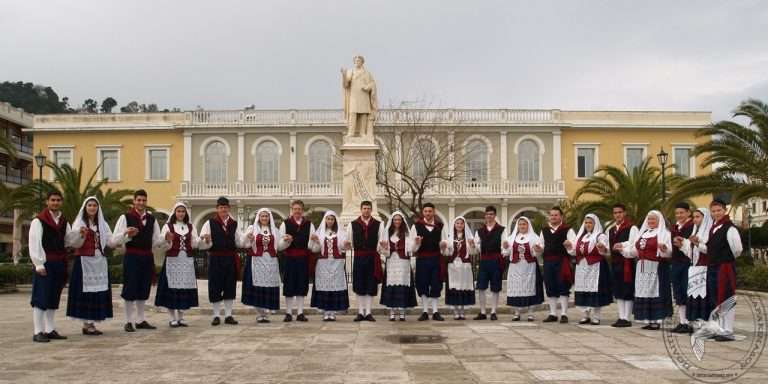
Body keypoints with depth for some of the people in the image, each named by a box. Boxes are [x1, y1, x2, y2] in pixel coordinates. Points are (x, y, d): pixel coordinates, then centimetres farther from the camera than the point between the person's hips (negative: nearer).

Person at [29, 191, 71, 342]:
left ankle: (50, 330, 18)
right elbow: (34, 244, -10)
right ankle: (38, 332, -1)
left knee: (54, 298, 11)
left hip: (59, 264, 6)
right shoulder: (38, 221, -5)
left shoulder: (64, 222, 14)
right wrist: (39, 264, -16)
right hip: (45, 264, -6)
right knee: (41, 298, -5)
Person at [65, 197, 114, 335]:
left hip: (99, 262, 5)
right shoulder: (79, 223, 0)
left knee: (98, 291, 4)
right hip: (84, 261, -5)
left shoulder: (102, 224, 14)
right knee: (85, 291, -5)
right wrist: (81, 234, -28)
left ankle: (92, 323, 10)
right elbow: (74, 243, -8)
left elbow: (110, 240, 7)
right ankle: (86, 324, 0)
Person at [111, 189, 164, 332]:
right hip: (132, 257, -5)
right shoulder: (126, 217, -3)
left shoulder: (152, 219, 11)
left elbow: (156, 241, 12)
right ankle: (129, 321, 10)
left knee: (144, 289, 11)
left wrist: (166, 238, -9)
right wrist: (126, 234, -26)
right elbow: (114, 241, -9)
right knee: (130, 289, -1)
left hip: (147, 257, 5)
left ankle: (141, 320, 22)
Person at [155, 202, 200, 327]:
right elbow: (163, 247, -2)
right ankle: (172, 318, 2)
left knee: (185, 288, 3)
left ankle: (181, 317, 12)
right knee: (172, 288, -5)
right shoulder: (167, 226, 1)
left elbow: (194, 245, 7)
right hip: (172, 261, -3)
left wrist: (202, 240, -13)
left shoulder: (191, 227, 11)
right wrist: (167, 240, -22)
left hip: (187, 261, 3)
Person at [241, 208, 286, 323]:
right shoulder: (252, 229, 7)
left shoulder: (275, 230, 15)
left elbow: (279, 246, 10)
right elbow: (246, 245, -1)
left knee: (269, 287, -2)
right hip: (256, 262, -2)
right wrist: (248, 238, -22)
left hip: (271, 262, 2)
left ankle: (266, 313, 5)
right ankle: (260, 314, 2)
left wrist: (286, 241, -8)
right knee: (257, 287, -6)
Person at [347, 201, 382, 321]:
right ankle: (360, 312, 12)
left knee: (371, 286, 1)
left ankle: (368, 312, 8)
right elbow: (348, 241, 9)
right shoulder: (353, 224, 7)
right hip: (358, 258, 0)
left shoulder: (378, 225, 6)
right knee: (359, 286, 4)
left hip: (373, 258, 0)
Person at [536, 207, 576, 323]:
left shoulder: (567, 230, -1)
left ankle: (564, 314, 4)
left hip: (562, 262, -5)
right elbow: (542, 246, 22)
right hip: (548, 262, 5)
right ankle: (553, 314, 16)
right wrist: (538, 248, 0)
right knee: (550, 288, 8)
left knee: (563, 288, -3)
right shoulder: (544, 230, 15)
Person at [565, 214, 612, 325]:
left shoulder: (600, 236, -1)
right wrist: (569, 246, 0)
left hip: (595, 268, -6)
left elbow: (605, 251, -15)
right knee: (582, 292, 4)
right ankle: (586, 315, 13)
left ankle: (595, 317, 1)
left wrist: (602, 248, -36)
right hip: (581, 268, 6)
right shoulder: (580, 236, 17)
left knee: (594, 292, -7)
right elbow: (575, 252, 19)